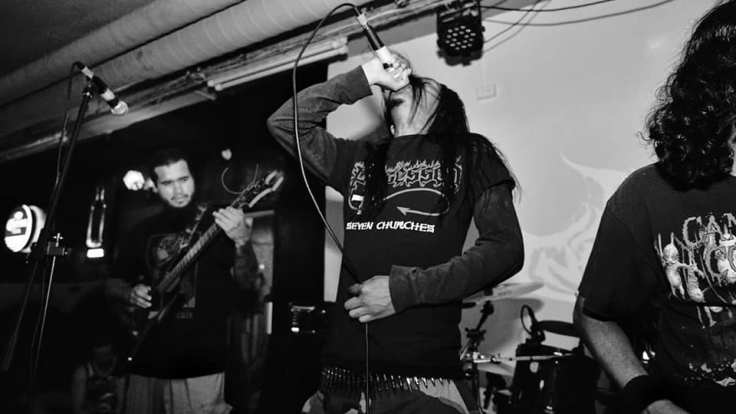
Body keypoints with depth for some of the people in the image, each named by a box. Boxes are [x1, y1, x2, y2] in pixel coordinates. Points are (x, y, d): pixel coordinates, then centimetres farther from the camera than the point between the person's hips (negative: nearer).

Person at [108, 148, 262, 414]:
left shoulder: (219, 223, -3)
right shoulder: (144, 231, 10)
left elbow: (249, 284, -12)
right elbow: (114, 283, 20)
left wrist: (242, 242, -31)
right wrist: (129, 294, -2)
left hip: (200, 361, -4)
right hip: (146, 359, 5)